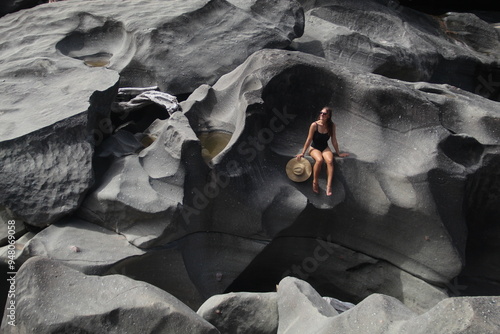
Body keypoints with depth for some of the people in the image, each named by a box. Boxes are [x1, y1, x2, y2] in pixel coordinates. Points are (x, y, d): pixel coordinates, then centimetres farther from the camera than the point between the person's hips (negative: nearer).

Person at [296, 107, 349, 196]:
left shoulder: (331, 125, -7)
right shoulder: (314, 125, -15)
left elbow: (334, 140, 1)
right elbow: (309, 139, -8)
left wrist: (338, 153, 6)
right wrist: (302, 153, -6)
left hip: (325, 148, 2)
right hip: (314, 147, -2)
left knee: (330, 161, -30)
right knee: (319, 160, -35)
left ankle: (329, 186, -33)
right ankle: (315, 182, -15)